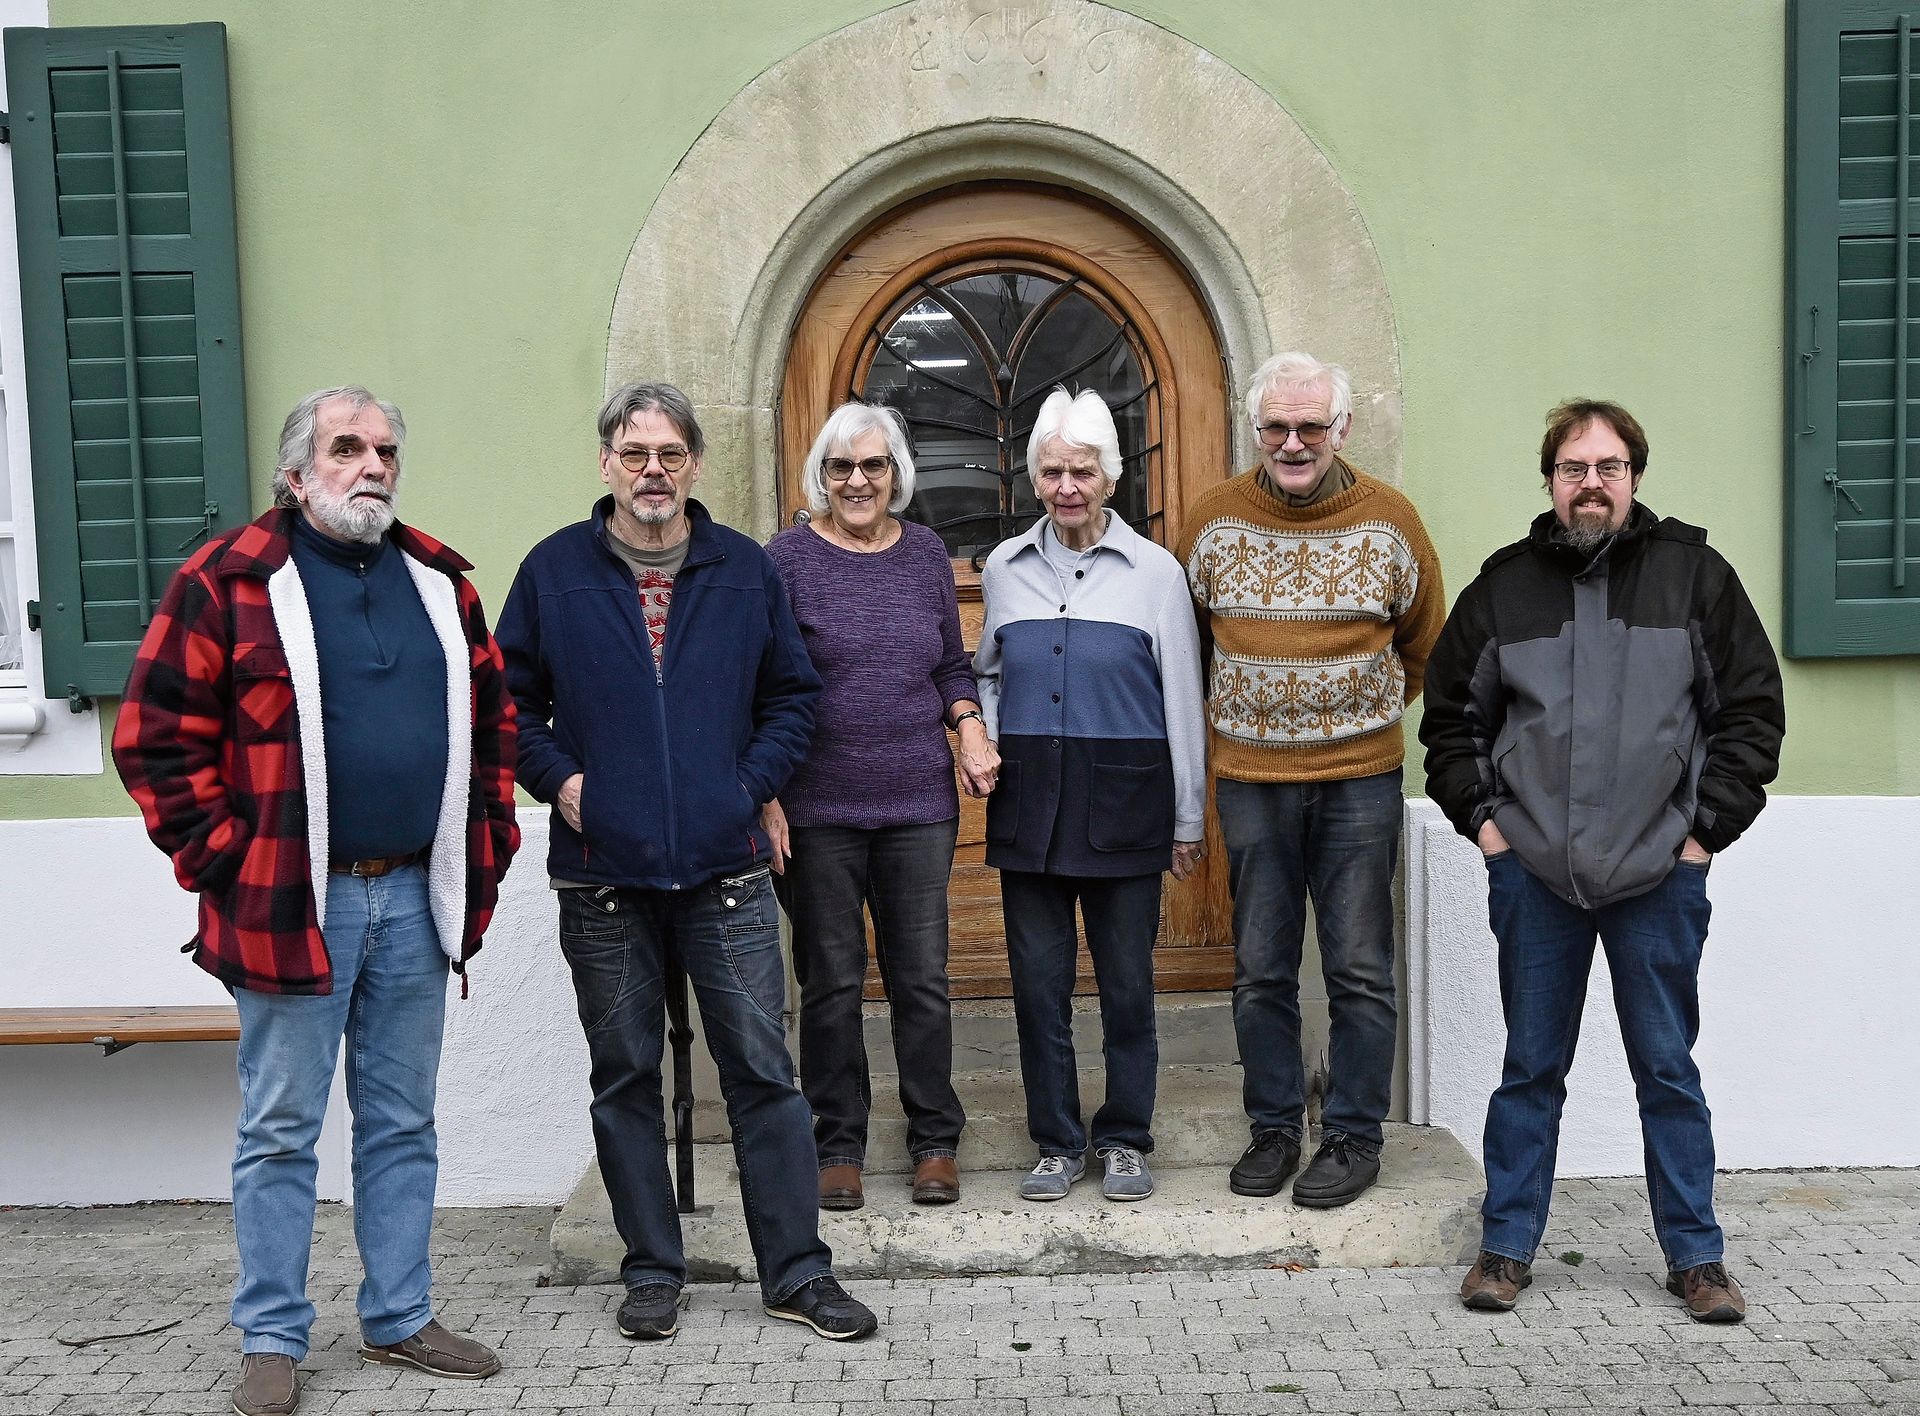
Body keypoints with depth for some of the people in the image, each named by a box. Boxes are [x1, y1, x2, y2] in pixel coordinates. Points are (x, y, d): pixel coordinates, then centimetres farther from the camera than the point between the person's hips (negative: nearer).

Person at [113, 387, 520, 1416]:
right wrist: (220, 860, -9)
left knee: (403, 1123, 14)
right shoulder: (226, 581, -4)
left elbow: (493, 718, 16)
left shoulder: (438, 581, 11)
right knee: (281, 1129, 6)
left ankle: (399, 1319, 27)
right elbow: (157, 735, -6)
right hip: (292, 904, -4)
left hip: (416, 899, 5)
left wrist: (486, 845, 10)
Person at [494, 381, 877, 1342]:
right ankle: (652, 1271, 24)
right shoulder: (554, 569, 3)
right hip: (602, 875, 0)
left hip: (726, 869, 0)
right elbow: (508, 698, 9)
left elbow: (793, 692, 13)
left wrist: (755, 783, 1)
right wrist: (557, 779, -5)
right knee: (625, 1076, 10)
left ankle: (796, 1271, 14)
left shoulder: (744, 570, 6)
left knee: (763, 1069, 3)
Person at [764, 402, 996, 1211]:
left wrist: (971, 731, -1)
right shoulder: (789, 558, -2)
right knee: (831, 982, 6)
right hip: (818, 810, -2)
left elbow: (953, 665, 17)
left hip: (920, 804, 3)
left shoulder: (926, 554, 9)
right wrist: (765, 796, -8)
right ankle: (839, 1145, 20)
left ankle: (935, 1141, 20)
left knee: (922, 977, 6)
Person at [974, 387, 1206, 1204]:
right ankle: (1057, 1142, 20)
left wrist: (1188, 820, 2)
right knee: (1039, 978, 6)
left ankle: (1126, 1139, 21)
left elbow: (1181, 699, 2)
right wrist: (984, 744, 2)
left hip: (1123, 799, -2)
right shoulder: (1004, 569, 8)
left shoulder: (1154, 571, 0)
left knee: (1127, 979, 5)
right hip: (1028, 799, 2)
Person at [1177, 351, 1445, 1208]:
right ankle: (1274, 1127, 22)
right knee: (1261, 969, 8)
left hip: (1360, 777, -1)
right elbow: (1185, 638, 16)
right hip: (1249, 778, 1)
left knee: (1359, 970, 4)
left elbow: (1423, 642, 15)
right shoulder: (1213, 520, 1)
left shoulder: (1390, 521, 0)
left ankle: (1354, 1136, 17)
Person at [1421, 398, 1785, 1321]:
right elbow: (1450, 714, 14)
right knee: (1531, 1068, 10)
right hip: (1534, 873, 1)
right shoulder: (1503, 586, 7)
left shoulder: (1694, 573, 4)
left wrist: (1707, 828, -2)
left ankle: (1695, 1255, 22)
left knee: (1668, 1069, 8)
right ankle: (1506, 1246, 21)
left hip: (1660, 874, -1)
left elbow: (1753, 709, 4)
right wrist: (1478, 815, 3)